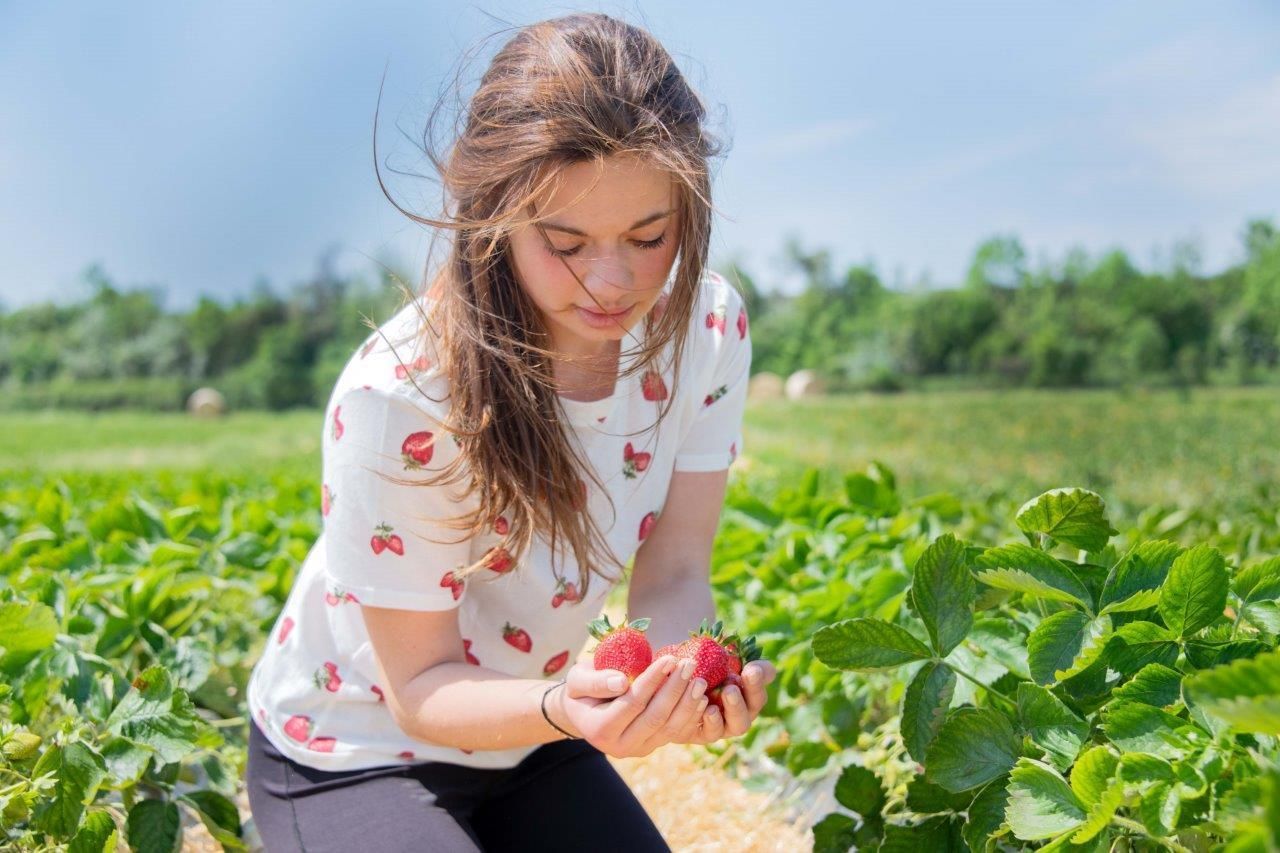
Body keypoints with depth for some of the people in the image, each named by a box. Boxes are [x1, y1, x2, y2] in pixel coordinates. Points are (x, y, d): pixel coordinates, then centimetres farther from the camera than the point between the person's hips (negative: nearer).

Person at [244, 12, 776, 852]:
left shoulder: (708, 327, -16)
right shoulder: (400, 398, -31)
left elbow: (673, 575, -11)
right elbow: (420, 690, -22)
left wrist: (692, 664, -34)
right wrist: (564, 707, -42)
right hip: (354, 757, -4)